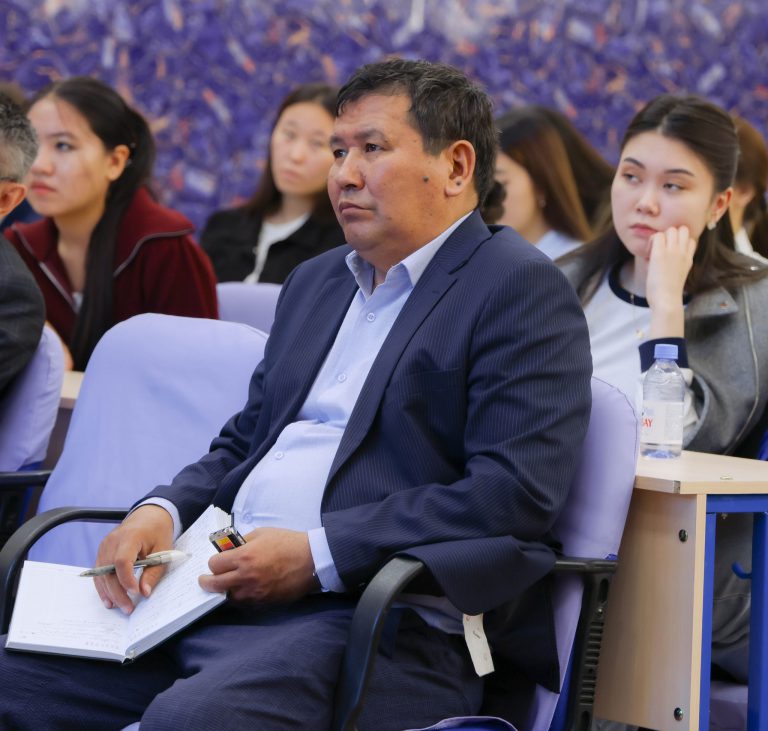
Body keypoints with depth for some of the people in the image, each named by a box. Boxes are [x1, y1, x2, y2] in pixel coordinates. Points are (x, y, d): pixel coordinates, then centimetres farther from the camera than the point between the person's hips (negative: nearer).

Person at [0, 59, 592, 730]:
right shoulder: (314, 283, 25)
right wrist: (163, 512, 4)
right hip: (226, 590, 8)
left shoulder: (522, 290, -2)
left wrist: (317, 556, -17)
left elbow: (518, 494, -13)